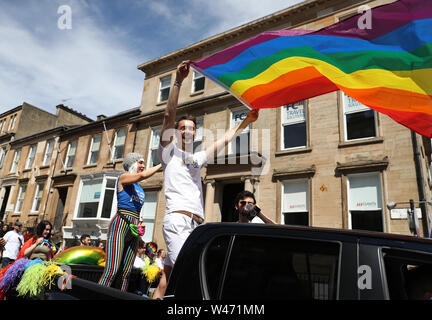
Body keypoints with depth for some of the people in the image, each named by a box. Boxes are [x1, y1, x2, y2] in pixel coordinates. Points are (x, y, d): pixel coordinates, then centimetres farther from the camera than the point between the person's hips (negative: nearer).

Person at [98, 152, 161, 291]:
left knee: (125, 272, 3)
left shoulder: (139, 187, 22)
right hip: (121, 224, -7)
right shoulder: (123, 177, 2)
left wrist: (140, 223, 13)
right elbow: (142, 175, -17)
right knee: (112, 269, -15)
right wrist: (161, 164, -9)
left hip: (134, 227, 7)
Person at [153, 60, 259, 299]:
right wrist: (178, 81, -8)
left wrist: (246, 121, 25)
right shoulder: (169, 152, 9)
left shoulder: (197, 158, 26)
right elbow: (169, 116, -2)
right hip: (177, 219, -6)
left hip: (195, 223, 7)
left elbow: (224, 140, 27)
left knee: (169, 273, 5)